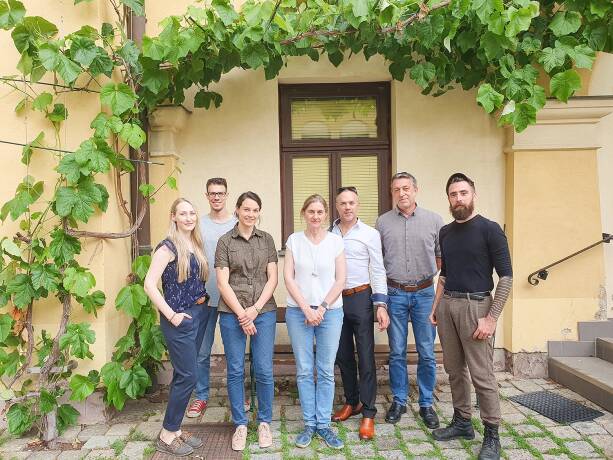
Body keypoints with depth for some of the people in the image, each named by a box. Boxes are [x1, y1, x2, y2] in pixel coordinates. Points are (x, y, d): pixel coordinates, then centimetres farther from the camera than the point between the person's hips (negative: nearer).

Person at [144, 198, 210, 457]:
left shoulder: (196, 244, 9)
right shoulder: (169, 246, -13)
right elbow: (149, 284, -18)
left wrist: (202, 305, 4)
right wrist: (171, 315, -17)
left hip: (200, 313, 7)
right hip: (180, 318, -7)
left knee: (183, 375, 14)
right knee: (187, 376, -3)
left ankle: (175, 429, 27)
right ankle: (166, 436, 13)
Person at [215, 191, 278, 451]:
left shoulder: (266, 239, 7)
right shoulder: (225, 241, 2)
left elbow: (272, 278, 3)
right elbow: (222, 283, -3)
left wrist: (255, 309, -8)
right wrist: (241, 315, -9)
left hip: (264, 311, 1)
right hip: (232, 313, -1)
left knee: (264, 370, 3)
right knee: (235, 371, 6)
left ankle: (264, 422, 22)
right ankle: (240, 424, 22)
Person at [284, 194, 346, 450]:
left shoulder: (335, 241, 2)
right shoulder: (294, 240, 3)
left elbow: (340, 280, 0)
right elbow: (288, 278, -1)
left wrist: (322, 307, -8)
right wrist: (306, 308, -8)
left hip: (330, 311, 0)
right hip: (298, 311, 0)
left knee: (326, 371, 5)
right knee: (304, 370, 6)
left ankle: (323, 424, 17)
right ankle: (309, 424, 19)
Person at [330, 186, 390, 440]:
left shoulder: (370, 234, -3)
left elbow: (378, 271, -3)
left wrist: (381, 306, -10)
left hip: (360, 298, -3)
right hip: (335, 299, 3)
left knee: (366, 356, 0)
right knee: (343, 355, 14)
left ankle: (368, 413, 11)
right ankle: (351, 402, 32)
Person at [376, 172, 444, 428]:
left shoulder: (434, 220, 2)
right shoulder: (383, 222, 4)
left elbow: (442, 255, 8)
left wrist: (438, 280, 2)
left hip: (424, 293, 0)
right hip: (394, 294, 1)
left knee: (427, 353, 6)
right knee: (397, 352, 9)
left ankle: (426, 404, 22)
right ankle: (399, 401, 24)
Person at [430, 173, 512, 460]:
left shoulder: (489, 229, -7)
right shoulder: (445, 232, 11)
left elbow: (506, 276, -9)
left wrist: (491, 318, -14)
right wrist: (435, 307, 13)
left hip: (475, 305, -6)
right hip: (447, 305, 6)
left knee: (481, 374, -2)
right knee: (454, 369, 12)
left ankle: (492, 435, 13)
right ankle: (462, 422, 28)